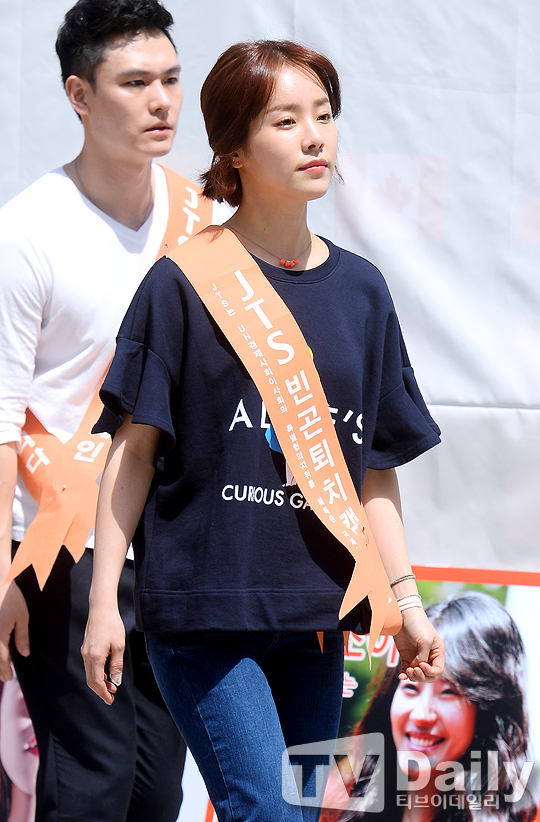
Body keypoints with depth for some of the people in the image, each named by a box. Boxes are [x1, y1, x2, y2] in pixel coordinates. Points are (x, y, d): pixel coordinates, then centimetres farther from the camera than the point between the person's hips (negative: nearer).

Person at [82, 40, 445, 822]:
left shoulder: (360, 289, 11)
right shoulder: (182, 284, -4)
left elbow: (376, 467, 15)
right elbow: (133, 450, -3)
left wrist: (406, 599, 11)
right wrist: (104, 598, -7)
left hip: (316, 612, 5)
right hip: (203, 608, -5)